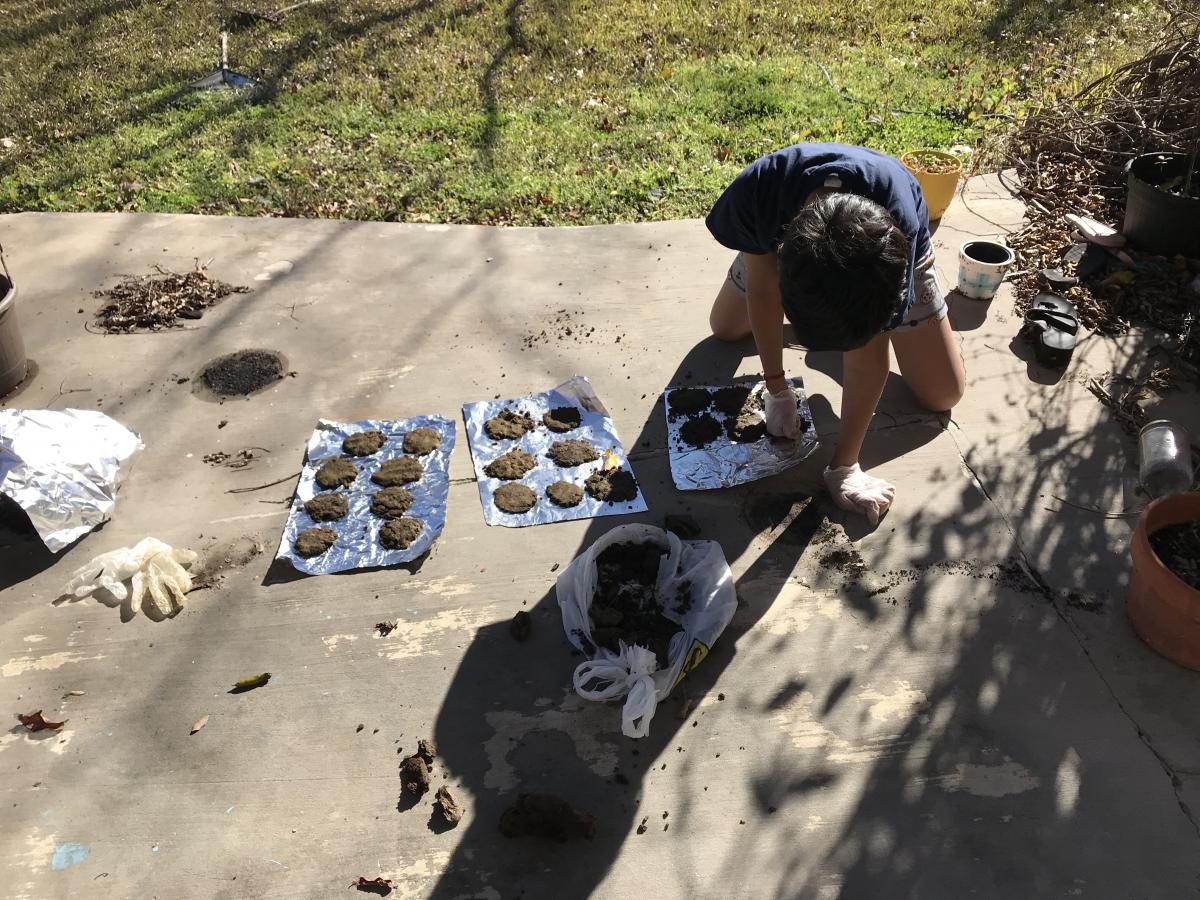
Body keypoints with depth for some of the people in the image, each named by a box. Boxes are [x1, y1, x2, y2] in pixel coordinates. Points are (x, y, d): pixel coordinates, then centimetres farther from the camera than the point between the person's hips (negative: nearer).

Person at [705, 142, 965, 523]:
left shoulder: (900, 225, -45)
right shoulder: (753, 192, -44)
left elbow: (869, 353, -35)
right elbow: (762, 290, -25)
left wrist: (844, 466, -30)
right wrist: (777, 388, -16)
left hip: (887, 255, -1)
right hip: (783, 236, 2)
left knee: (944, 394, -5)